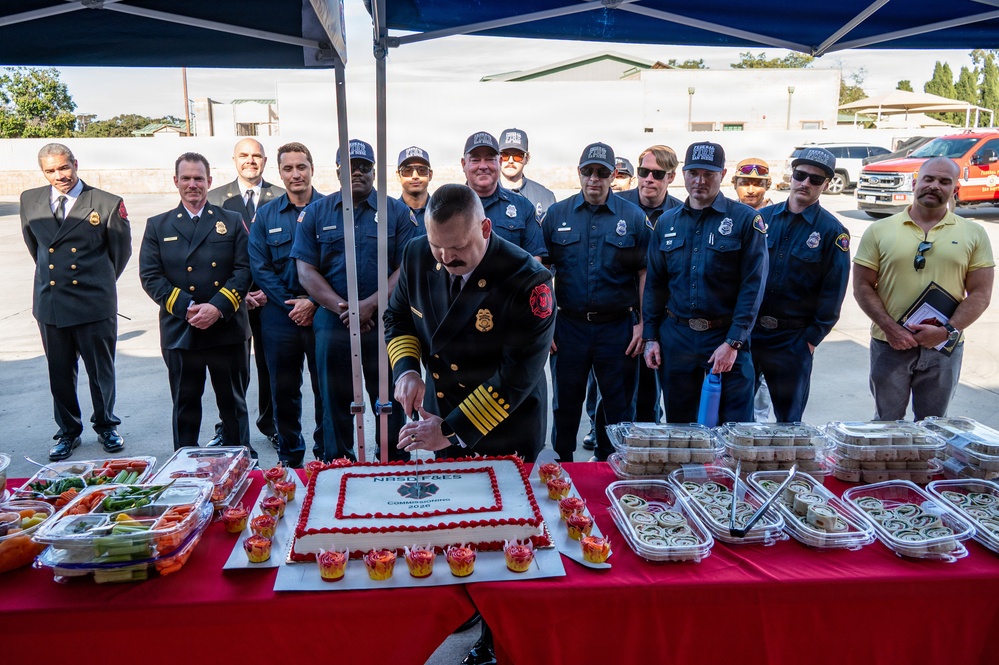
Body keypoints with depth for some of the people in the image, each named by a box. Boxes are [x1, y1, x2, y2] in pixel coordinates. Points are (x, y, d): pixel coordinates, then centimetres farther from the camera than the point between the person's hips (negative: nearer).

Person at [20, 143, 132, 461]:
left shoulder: (107, 204, -7)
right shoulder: (30, 201, 5)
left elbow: (121, 250, 5)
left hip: (95, 303, -3)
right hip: (50, 303, 3)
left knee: (101, 370, 9)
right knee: (59, 373, 11)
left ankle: (106, 426, 28)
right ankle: (68, 431, 27)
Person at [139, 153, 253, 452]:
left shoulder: (233, 222, 8)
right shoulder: (158, 225, 9)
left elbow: (244, 270, -2)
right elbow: (150, 276, 0)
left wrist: (218, 307, -16)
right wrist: (186, 308, -14)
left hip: (228, 329, 0)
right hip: (179, 333, 1)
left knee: (234, 404, 10)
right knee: (185, 406, 10)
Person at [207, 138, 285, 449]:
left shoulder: (281, 198, 3)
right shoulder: (216, 198, 4)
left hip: (270, 296, 0)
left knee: (270, 367, 9)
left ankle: (270, 425, 26)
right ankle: (228, 430, 21)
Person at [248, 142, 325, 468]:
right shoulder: (266, 215, 8)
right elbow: (259, 267, 4)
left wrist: (314, 303, -11)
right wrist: (290, 304, -7)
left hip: (322, 313, -2)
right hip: (280, 315, 2)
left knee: (326, 388, 4)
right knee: (283, 389, 9)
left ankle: (325, 452, 20)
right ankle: (289, 454, 25)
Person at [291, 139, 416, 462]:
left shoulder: (397, 212, 4)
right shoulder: (315, 213, 8)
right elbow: (306, 271, 1)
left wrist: (370, 305, -15)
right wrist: (342, 309, -12)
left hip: (385, 323, -1)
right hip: (333, 323, 1)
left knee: (390, 400, 6)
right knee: (336, 402, 10)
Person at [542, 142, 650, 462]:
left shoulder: (634, 217, 2)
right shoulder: (557, 215, 4)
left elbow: (645, 274, 3)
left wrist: (642, 324, -3)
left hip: (618, 327, 0)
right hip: (569, 325, 1)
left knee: (618, 406, 9)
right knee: (565, 405, 11)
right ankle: (561, 467, 28)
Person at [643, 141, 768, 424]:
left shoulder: (745, 220, -4)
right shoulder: (667, 223, 9)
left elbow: (753, 286, -9)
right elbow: (654, 284, 12)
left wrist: (733, 342, -15)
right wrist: (651, 337, 6)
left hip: (726, 337, -3)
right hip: (675, 336, 4)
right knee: (678, 425, 13)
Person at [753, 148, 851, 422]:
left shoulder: (832, 232, -2)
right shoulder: (763, 218, 5)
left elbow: (833, 292, -3)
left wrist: (812, 338, -7)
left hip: (794, 340, -2)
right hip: (749, 332, 2)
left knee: (789, 420, 10)